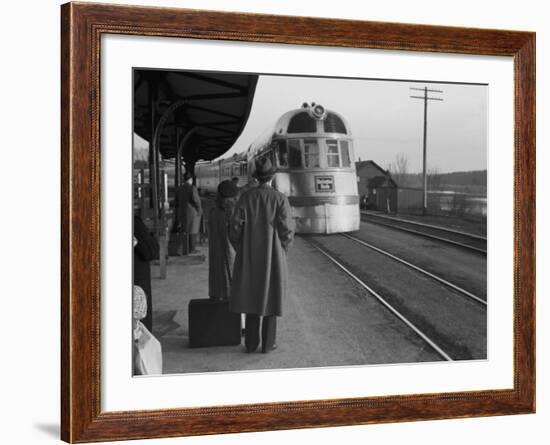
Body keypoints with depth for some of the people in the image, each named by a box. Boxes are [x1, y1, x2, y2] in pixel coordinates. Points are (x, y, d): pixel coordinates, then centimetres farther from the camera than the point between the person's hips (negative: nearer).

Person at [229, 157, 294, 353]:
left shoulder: (245, 197, -4)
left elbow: (235, 228, -6)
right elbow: (287, 230, -11)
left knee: (252, 296, 13)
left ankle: (251, 343, 15)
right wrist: (281, 251, 9)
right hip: (272, 256, -2)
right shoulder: (280, 199, -9)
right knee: (270, 297, 9)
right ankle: (268, 343, 13)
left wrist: (241, 251, 11)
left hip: (250, 255, 2)